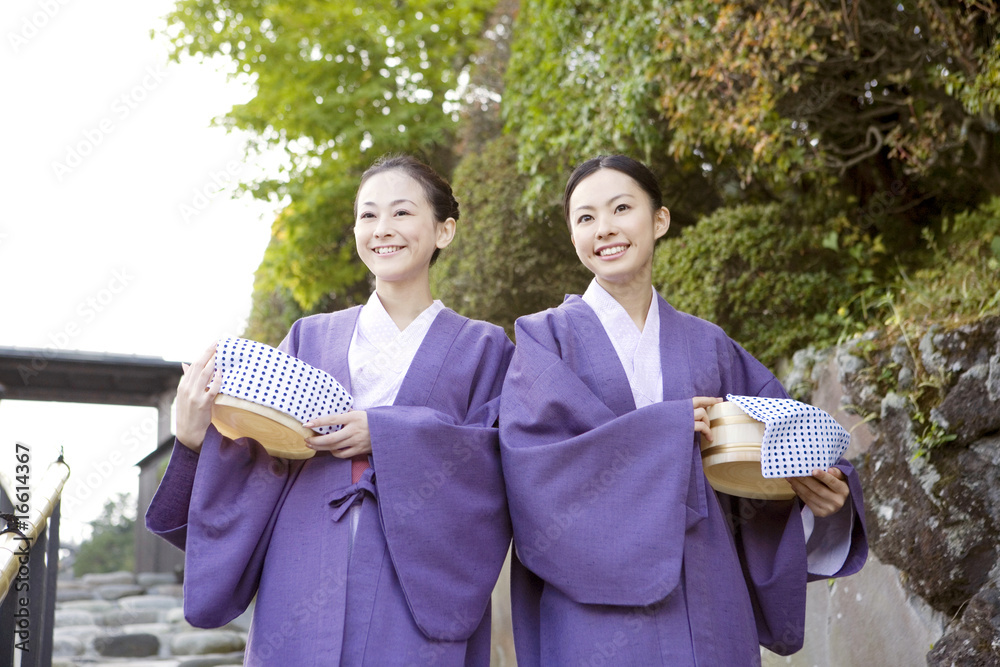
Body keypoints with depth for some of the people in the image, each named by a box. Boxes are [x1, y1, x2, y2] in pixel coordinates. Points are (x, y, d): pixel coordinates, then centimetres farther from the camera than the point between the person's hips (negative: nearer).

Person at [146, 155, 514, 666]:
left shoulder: (483, 349, 9)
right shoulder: (310, 338, 14)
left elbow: (497, 462, -4)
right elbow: (268, 459, 8)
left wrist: (384, 435, -14)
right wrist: (196, 437, -11)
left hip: (417, 594, -1)